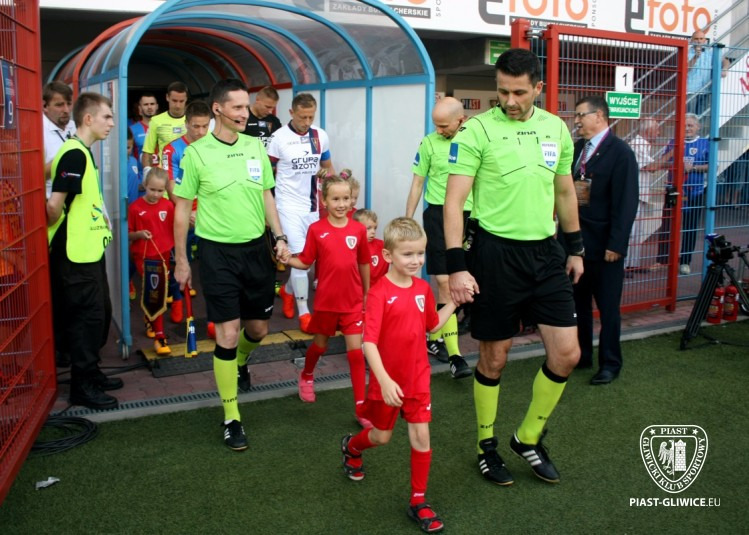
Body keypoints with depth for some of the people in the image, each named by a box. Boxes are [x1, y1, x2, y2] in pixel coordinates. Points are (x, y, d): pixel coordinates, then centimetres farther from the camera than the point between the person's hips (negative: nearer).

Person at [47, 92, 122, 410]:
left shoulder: (83, 153, 13)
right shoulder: (74, 154, -18)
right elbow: (54, 204, -21)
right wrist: (51, 229, -4)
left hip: (89, 251, 10)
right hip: (75, 255, -10)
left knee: (100, 313, 16)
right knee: (86, 317, -2)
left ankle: (91, 374, 29)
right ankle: (82, 387, 10)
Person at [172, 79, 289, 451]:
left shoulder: (255, 146, 5)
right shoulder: (196, 153, -7)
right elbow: (182, 208, -2)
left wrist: (279, 236, 4)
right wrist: (181, 260, -1)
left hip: (255, 248, 5)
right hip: (218, 252, -4)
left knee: (258, 329, 14)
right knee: (228, 334, -6)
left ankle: (240, 362, 50)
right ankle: (231, 419, 7)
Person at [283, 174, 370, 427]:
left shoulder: (358, 229, -4)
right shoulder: (316, 229, -9)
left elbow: (364, 264, 6)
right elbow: (305, 262, -5)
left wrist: (366, 293, 13)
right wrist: (288, 259, -24)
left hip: (353, 301, 1)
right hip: (326, 300, 0)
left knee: (356, 351, -1)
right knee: (320, 345, 18)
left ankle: (361, 407, 6)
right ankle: (306, 377, 50)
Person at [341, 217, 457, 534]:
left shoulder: (423, 288, -3)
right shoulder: (379, 293, -22)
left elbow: (433, 325, 13)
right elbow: (369, 342, -26)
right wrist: (384, 380, -34)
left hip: (418, 377, 4)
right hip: (387, 380, -4)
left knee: (421, 436, 2)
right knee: (382, 436, 16)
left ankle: (418, 502, 17)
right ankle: (351, 447, 50)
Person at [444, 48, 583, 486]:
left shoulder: (557, 128, 7)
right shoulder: (478, 130, -9)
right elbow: (454, 200, -12)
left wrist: (576, 248, 19)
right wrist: (456, 266, -19)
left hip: (546, 251, 5)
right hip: (496, 252, -5)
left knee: (567, 354, 3)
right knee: (494, 358, 6)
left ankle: (529, 438, 25)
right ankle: (487, 446, 27)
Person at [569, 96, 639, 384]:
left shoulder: (620, 152, -10)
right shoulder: (577, 148, 9)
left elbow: (626, 202, -15)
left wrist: (616, 244, -18)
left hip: (603, 245, -6)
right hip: (575, 239, 6)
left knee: (608, 305, 5)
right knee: (578, 301, 14)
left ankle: (610, 363, 17)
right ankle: (581, 355, 28)